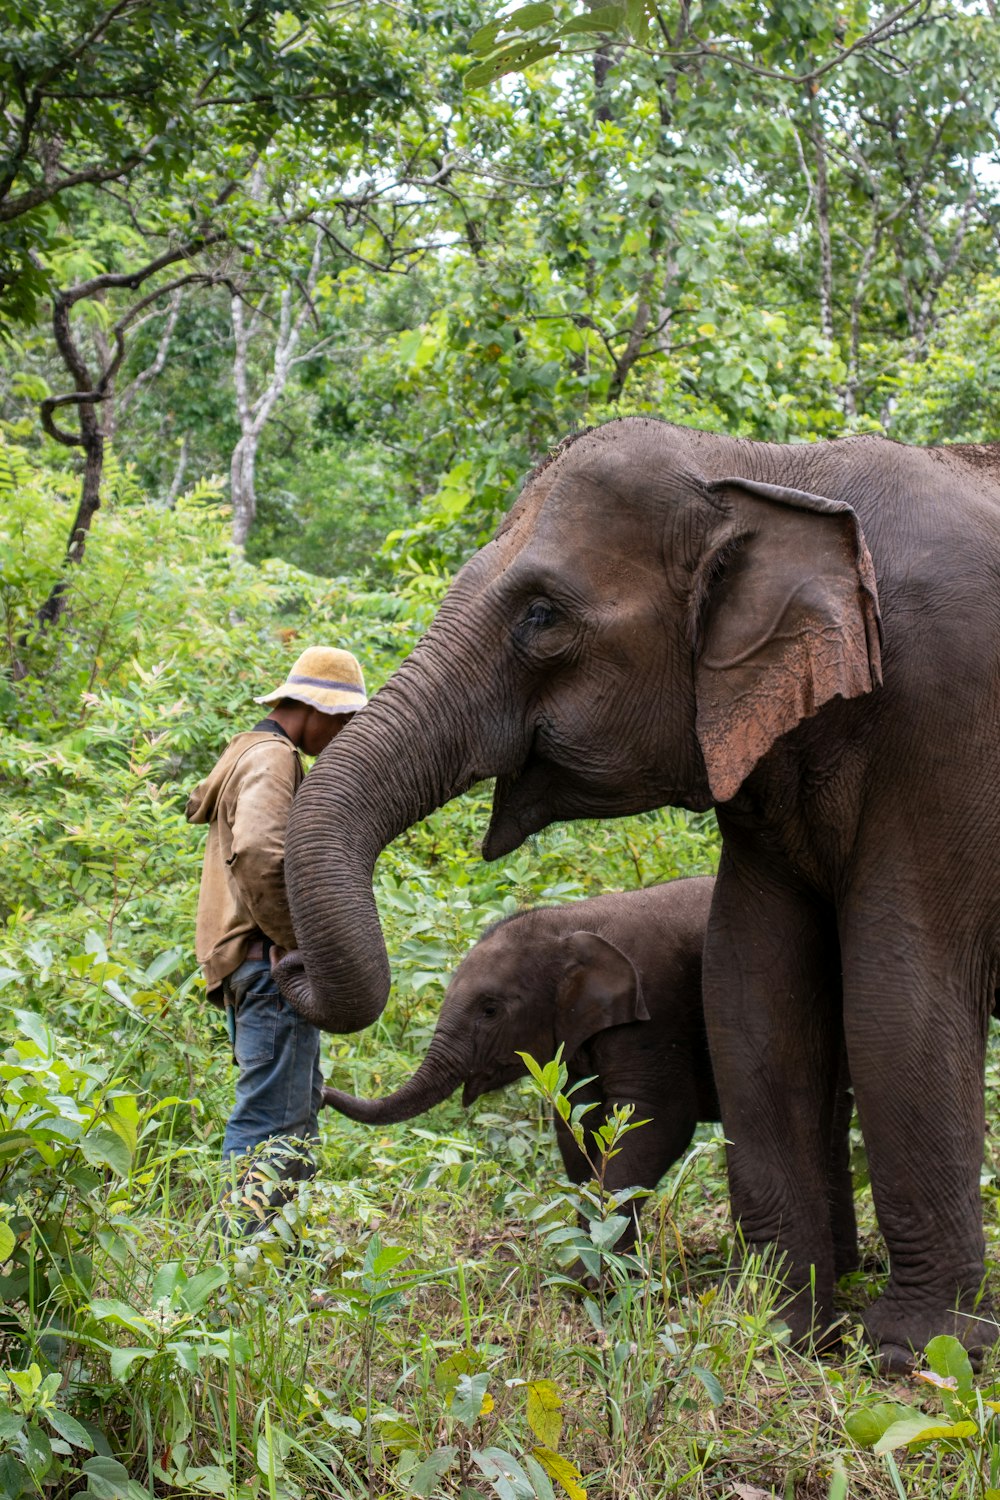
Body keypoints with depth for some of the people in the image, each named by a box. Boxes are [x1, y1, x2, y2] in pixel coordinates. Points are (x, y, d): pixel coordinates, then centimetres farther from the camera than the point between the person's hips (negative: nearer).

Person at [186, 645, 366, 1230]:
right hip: (270, 964, -11)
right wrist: (293, 943, -20)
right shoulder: (272, 760, -11)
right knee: (274, 1122, -12)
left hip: (267, 963, 11)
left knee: (300, 1111, 15)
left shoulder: (252, 753, 22)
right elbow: (258, 854, -29)